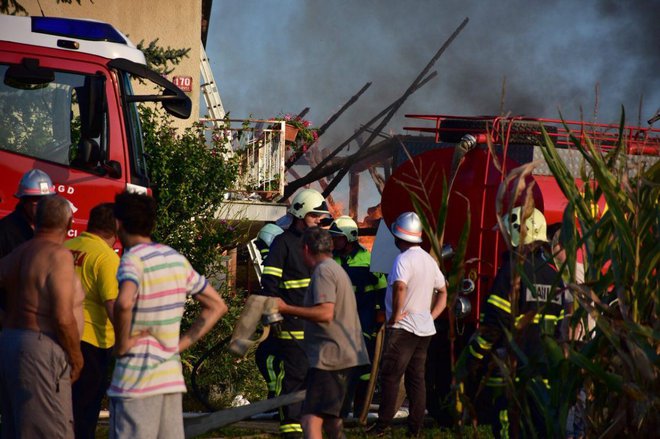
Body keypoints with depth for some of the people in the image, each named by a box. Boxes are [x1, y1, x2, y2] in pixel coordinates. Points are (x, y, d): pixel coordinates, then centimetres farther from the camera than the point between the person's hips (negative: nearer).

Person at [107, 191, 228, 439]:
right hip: (171, 378, 7)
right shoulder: (177, 259, 10)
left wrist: (122, 344, -17)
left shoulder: (133, 260, -12)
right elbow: (217, 306, 18)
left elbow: (123, 304, -34)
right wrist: (181, 344, 12)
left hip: (135, 383, -7)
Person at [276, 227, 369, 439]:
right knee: (329, 417, 24)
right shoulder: (337, 269, 22)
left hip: (329, 356, -11)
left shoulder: (323, 271, -11)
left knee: (311, 420, -19)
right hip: (346, 356, 11)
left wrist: (286, 309, -20)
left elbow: (326, 313, -23)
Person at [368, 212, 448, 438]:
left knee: (390, 376, -3)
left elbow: (400, 286, -32)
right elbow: (443, 291, 21)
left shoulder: (404, 259, -14)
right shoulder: (429, 260, 13)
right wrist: (432, 315, 16)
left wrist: (395, 315, -20)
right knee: (416, 378, 8)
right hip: (425, 328, 8)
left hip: (403, 327, -8)